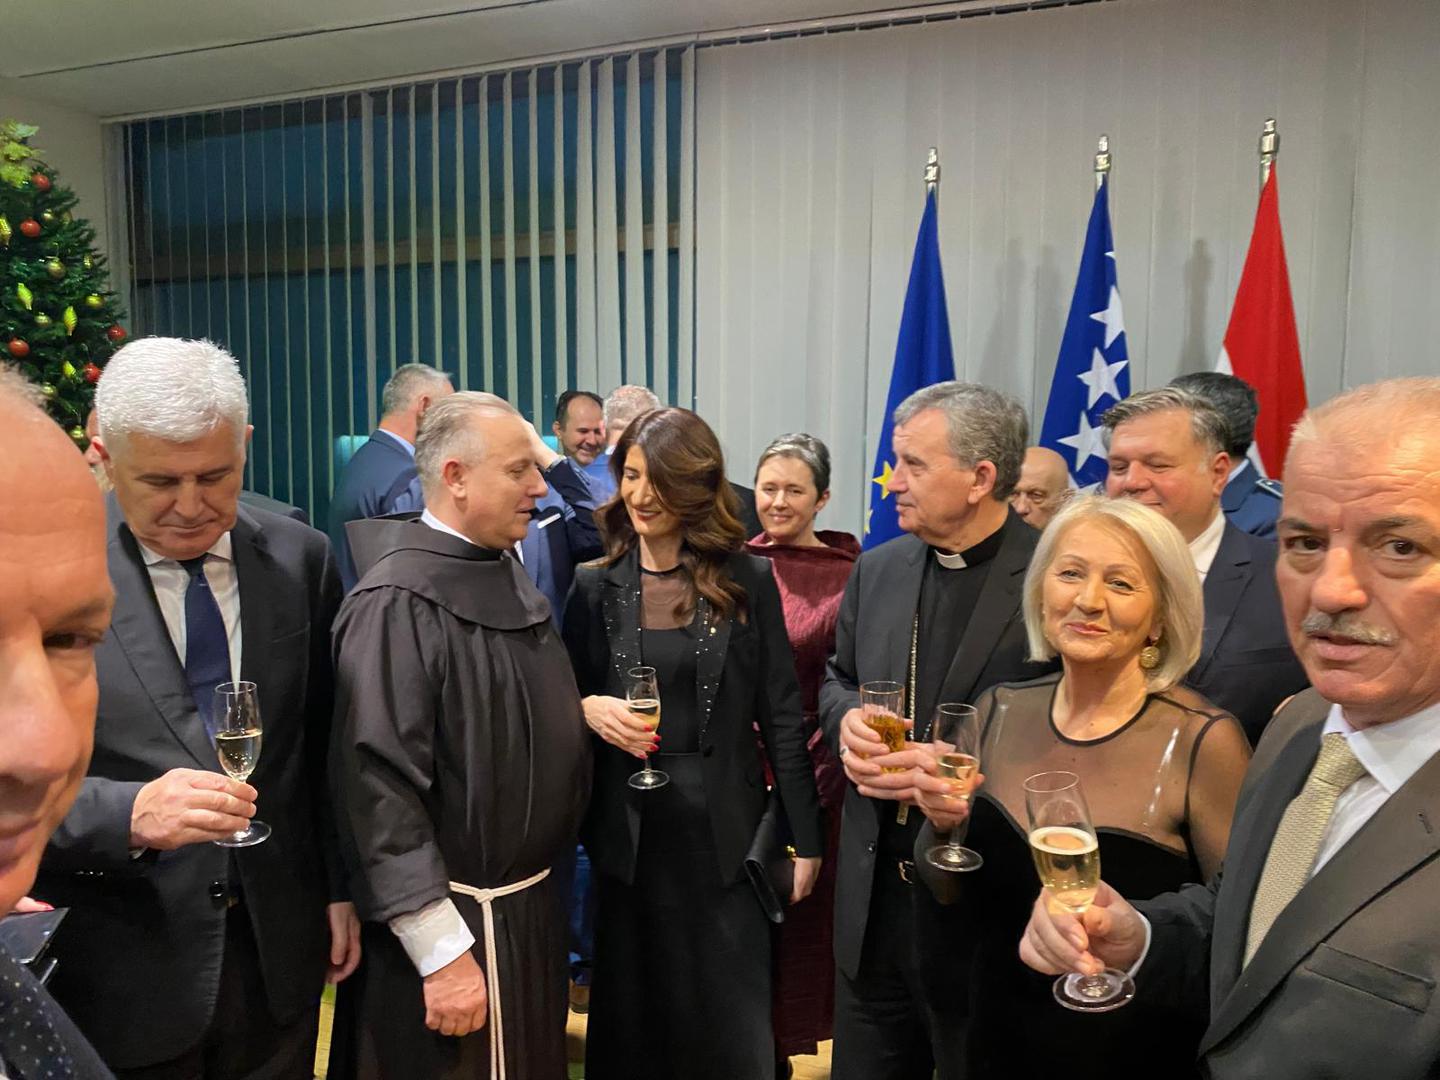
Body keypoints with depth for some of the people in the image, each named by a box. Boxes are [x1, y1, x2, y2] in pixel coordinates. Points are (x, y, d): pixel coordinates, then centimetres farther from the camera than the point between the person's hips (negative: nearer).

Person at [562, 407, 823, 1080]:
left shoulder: (747, 581, -4)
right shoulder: (595, 586, 1)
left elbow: (781, 715, -1)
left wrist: (805, 836, -1)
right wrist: (588, 710, -14)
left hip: (725, 830, -1)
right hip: (628, 830, 1)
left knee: (730, 1024, 10)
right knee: (632, 1017, 14)